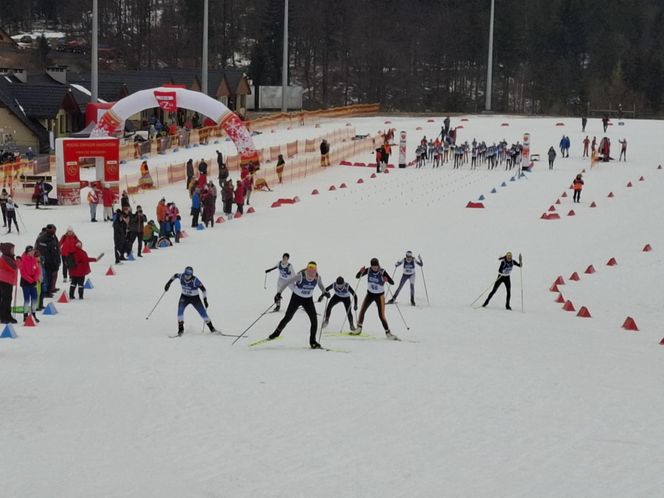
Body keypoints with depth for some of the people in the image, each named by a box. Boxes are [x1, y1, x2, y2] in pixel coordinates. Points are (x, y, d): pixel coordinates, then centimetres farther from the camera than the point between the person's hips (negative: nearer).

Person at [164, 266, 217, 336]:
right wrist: (169, 283, 4)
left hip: (195, 298, -3)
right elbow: (175, 275, 6)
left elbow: (203, 289, -20)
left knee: (203, 312, -4)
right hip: (184, 297, 3)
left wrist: (205, 300, -22)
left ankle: (211, 328, 13)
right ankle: (181, 329, -13)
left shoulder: (195, 280, -28)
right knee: (180, 309, -21)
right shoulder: (181, 276, -17)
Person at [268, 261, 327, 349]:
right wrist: (279, 293, -33)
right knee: (288, 317, 2)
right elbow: (287, 282, -26)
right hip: (296, 298, -3)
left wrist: (325, 292, -5)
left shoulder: (318, 277, -16)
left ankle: (312, 341, 7)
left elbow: (320, 285, 9)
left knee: (314, 320, -7)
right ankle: (277, 332, 27)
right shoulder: (300, 275, -28)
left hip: (308, 299, 3)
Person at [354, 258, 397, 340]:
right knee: (362, 311, -3)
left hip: (379, 295, -3)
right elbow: (357, 277, -9)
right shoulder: (368, 270, -12)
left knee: (381, 316, -7)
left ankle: (388, 333, 3)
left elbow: (392, 283, -23)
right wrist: (361, 272, -30)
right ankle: (359, 329, 14)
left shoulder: (382, 272, -21)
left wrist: (387, 280, -45)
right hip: (370, 294, 3)